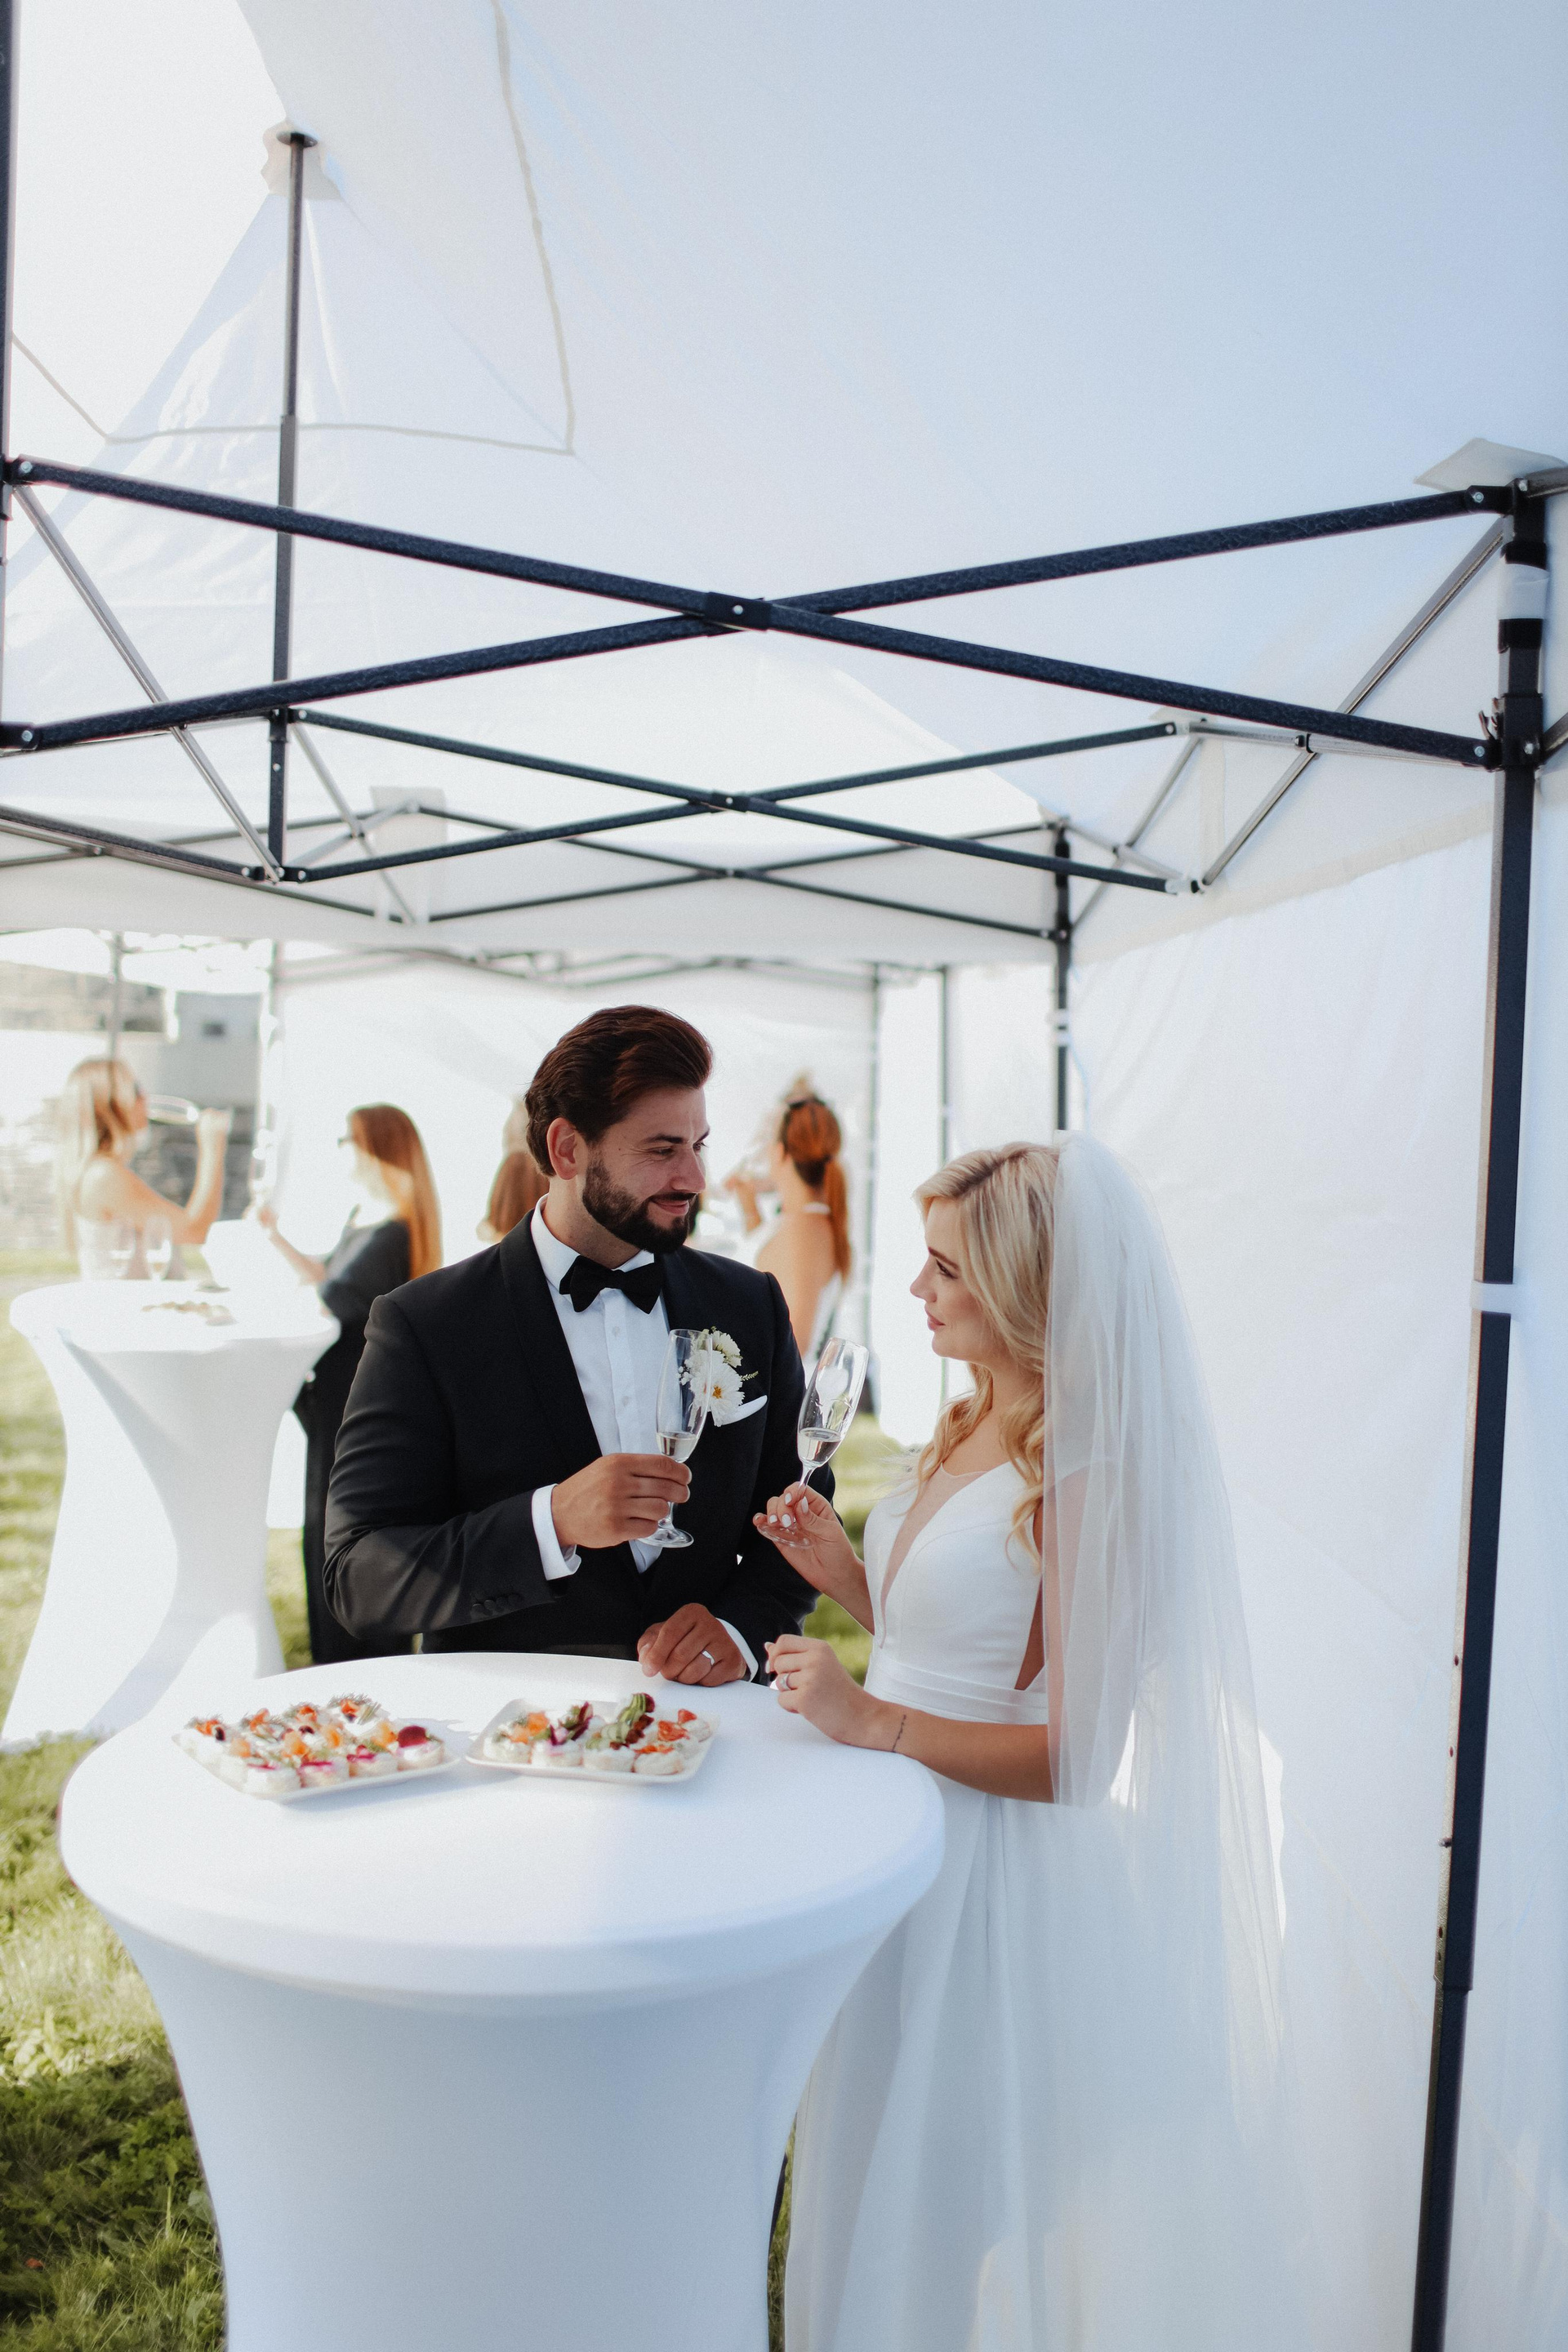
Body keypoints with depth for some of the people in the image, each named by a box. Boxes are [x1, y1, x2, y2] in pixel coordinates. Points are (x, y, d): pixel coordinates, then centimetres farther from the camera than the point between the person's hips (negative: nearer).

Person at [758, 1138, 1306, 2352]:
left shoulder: (1084, 1480, -21)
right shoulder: (968, 1430, 5)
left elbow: (1077, 1759, -21)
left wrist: (873, 1721, -27)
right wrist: (846, 1574, 0)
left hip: (984, 1867, -8)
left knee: (940, 2190, 12)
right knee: (868, 2170, 24)